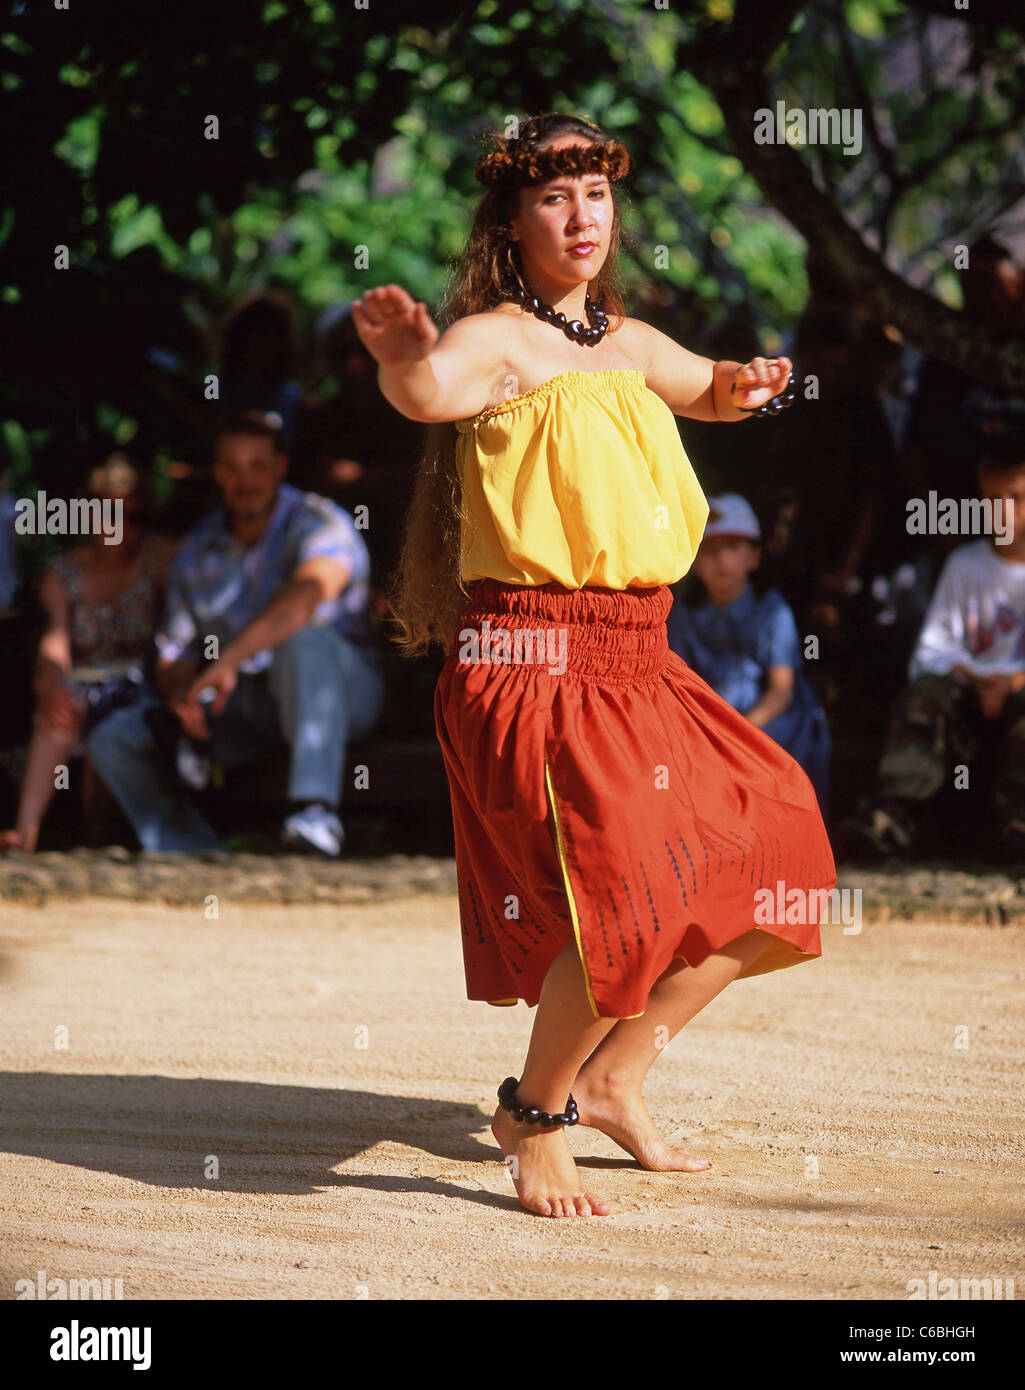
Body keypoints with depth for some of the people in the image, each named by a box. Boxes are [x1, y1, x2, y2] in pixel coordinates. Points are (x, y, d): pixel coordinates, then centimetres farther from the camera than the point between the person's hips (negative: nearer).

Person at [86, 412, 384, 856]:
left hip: (337, 690, -5)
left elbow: (308, 594, -34)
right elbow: (174, 656, 9)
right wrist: (181, 695, -16)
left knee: (304, 639, -40)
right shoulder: (196, 553, 7)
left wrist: (228, 661, -44)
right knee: (115, 740, -11)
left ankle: (316, 808, -49)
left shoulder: (319, 523, -12)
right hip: (242, 708, 5)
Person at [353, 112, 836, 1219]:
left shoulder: (631, 345, 15)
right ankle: (534, 1118, 1)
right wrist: (401, 356, -57)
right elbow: (432, 387, -33)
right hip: (532, 660, -9)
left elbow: (706, 389, 36)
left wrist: (741, 385, 12)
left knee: (770, 848, 12)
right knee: (631, 893, -23)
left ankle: (613, 1075, 23)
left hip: (634, 661, 9)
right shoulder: (499, 338, -10)